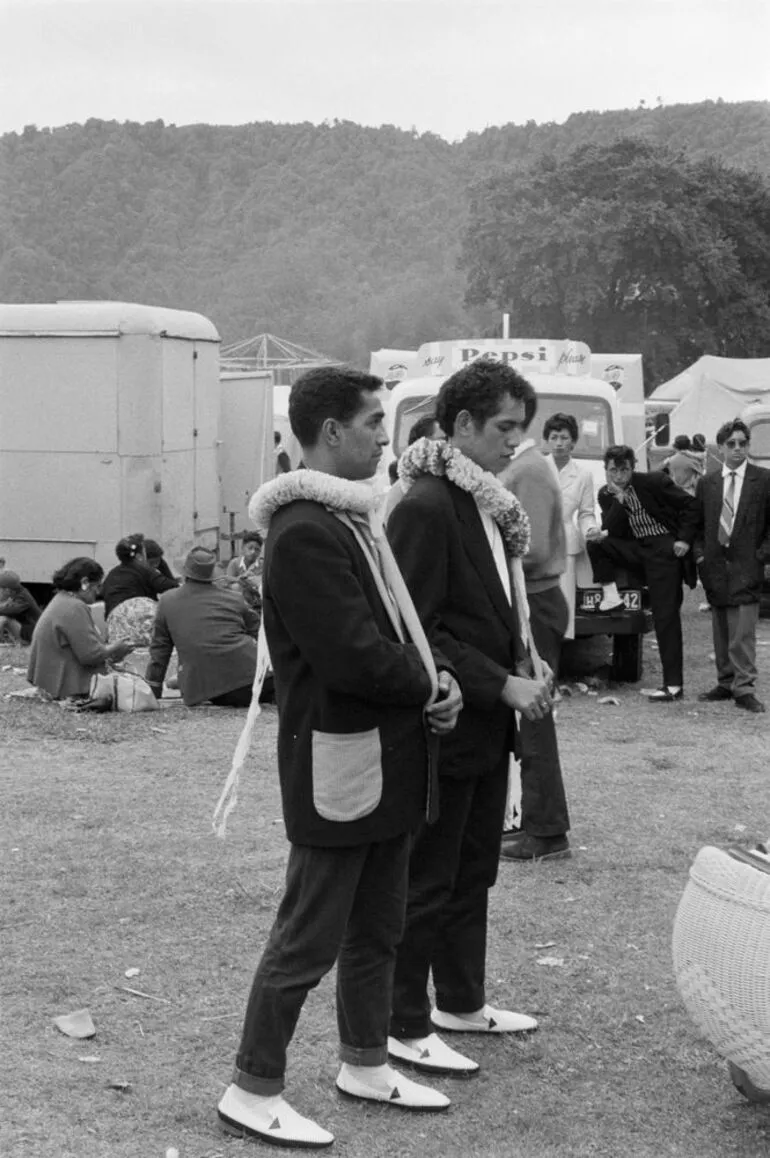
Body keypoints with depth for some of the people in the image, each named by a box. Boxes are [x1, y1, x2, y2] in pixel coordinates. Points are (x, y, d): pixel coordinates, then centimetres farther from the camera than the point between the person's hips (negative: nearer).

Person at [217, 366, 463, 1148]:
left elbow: (395, 623, 18)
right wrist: (428, 684, -10)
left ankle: (364, 1065, 34)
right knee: (309, 937, -1)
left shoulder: (348, 519, 13)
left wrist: (435, 677, 0)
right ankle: (253, 1091, 11)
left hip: (388, 759, 10)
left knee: (376, 927, 20)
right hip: (339, 762, -10)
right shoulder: (305, 532, -20)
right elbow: (352, 656, -26)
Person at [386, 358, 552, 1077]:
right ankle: (405, 1026, 13)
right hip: (445, 725, -9)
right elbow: (413, 629, -21)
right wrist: (502, 685, -19)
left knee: (473, 872, 19)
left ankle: (462, 1001, 32)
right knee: (426, 882, 1)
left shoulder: (487, 505, 11)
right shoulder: (426, 506, -18)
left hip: (487, 723, 9)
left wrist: (519, 671, 5)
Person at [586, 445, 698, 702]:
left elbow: (689, 505, -4)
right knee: (595, 544, -17)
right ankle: (610, 595, -6)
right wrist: (619, 499, -17)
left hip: (665, 549, -5)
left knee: (666, 617, -9)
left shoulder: (654, 482, -8)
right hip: (636, 549, 5)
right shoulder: (606, 494, 5)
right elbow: (611, 531, -6)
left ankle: (674, 685, -8)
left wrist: (685, 539, -10)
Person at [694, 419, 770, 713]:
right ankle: (726, 683, 18)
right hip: (714, 567, 4)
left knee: (743, 632, -9)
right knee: (721, 632, 9)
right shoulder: (707, 483, 11)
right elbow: (697, 524, 16)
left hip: (746, 566, -4)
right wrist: (700, 553, 3)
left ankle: (744, 688, -7)